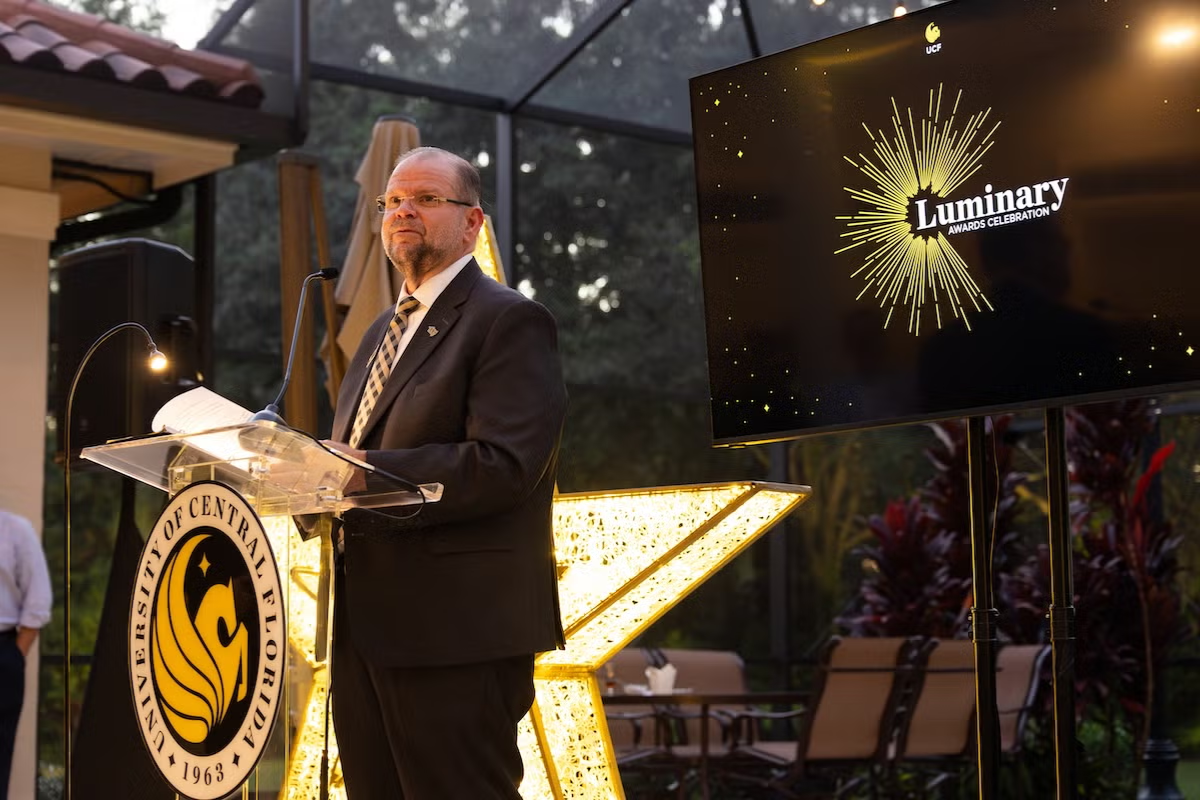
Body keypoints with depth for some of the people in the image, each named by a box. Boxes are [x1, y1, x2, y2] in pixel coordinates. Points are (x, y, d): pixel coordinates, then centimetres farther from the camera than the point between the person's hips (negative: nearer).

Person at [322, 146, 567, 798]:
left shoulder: (509, 321, -7)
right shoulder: (383, 330, 22)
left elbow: (504, 465, -19)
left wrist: (367, 474, -23)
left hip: (458, 630, -9)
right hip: (367, 623, 9)